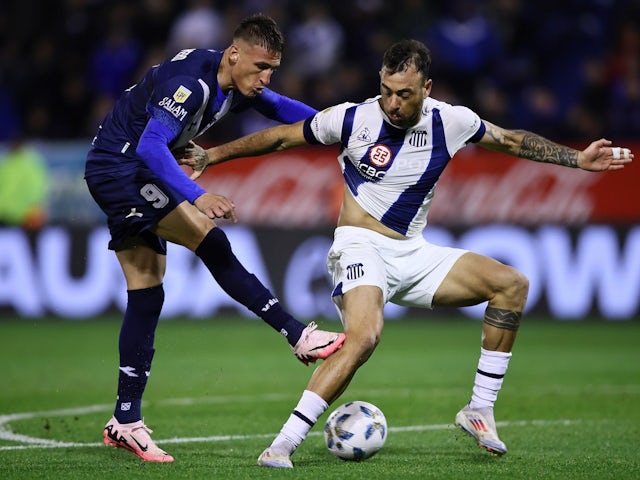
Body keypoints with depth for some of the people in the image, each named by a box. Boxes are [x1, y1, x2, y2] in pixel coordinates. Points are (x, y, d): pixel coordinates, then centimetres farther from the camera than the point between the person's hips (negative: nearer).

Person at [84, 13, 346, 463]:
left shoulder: (237, 85, 2)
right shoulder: (192, 82, -26)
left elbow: (278, 106, 22)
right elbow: (149, 147, -37)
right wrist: (197, 196, -48)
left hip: (133, 177, 10)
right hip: (117, 168, -10)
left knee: (146, 295, 6)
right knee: (211, 242, -19)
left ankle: (126, 422, 7)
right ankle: (299, 336, -18)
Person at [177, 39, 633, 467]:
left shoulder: (450, 121, -2)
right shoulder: (353, 118, -11)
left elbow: (512, 140, 15)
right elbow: (280, 137, 1)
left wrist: (578, 159, 13)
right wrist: (210, 157, 3)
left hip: (413, 254, 5)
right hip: (362, 249, -5)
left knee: (512, 284, -8)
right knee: (364, 336, -34)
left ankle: (479, 411, -2)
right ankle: (283, 444, -31)